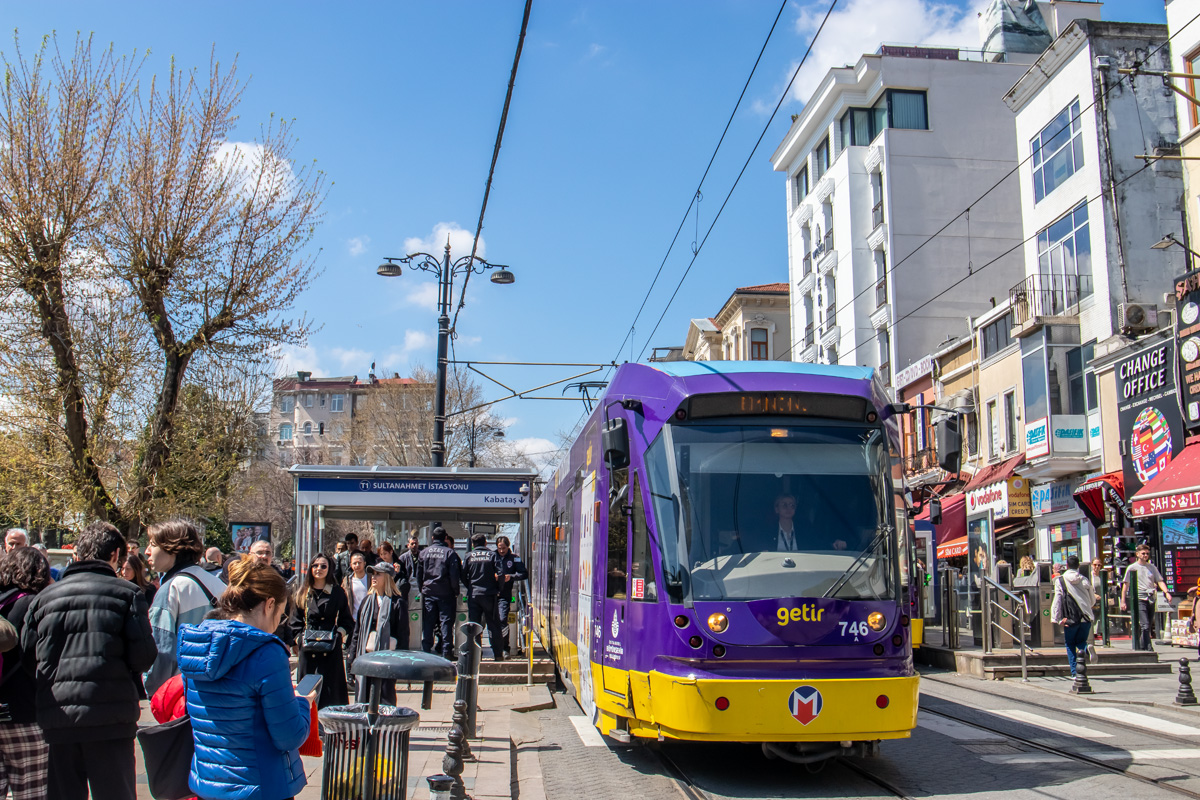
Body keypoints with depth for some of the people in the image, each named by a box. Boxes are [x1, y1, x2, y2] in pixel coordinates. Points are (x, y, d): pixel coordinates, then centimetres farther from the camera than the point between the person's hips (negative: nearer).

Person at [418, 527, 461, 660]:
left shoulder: (424, 552, 5)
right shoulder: (450, 553, -6)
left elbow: (419, 574, 9)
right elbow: (454, 575, -8)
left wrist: (422, 589, 17)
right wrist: (455, 592, 2)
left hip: (428, 592, 3)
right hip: (446, 594, -3)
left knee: (427, 623, 7)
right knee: (446, 622, 1)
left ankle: (426, 651, 7)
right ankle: (447, 651, -2)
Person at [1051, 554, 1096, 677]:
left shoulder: (1060, 580, -2)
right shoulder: (1085, 580, 5)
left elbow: (1057, 600, -8)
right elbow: (1093, 600, 15)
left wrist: (1057, 619, -7)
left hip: (1070, 619, -2)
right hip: (1086, 618, 2)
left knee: (1070, 644, 12)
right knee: (1080, 640, 19)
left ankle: (1074, 672, 3)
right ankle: (1085, 648, -17)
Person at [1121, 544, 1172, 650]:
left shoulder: (1152, 567, 14)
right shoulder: (1132, 568, 3)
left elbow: (1160, 581, 8)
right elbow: (1126, 585, 3)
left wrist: (1167, 592, -12)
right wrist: (1123, 601, -1)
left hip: (1151, 600, 5)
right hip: (1139, 599, -5)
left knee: (1148, 627, 9)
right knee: (1145, 626, -16)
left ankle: (1141, 648, 19)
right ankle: (1148, 649, -20)